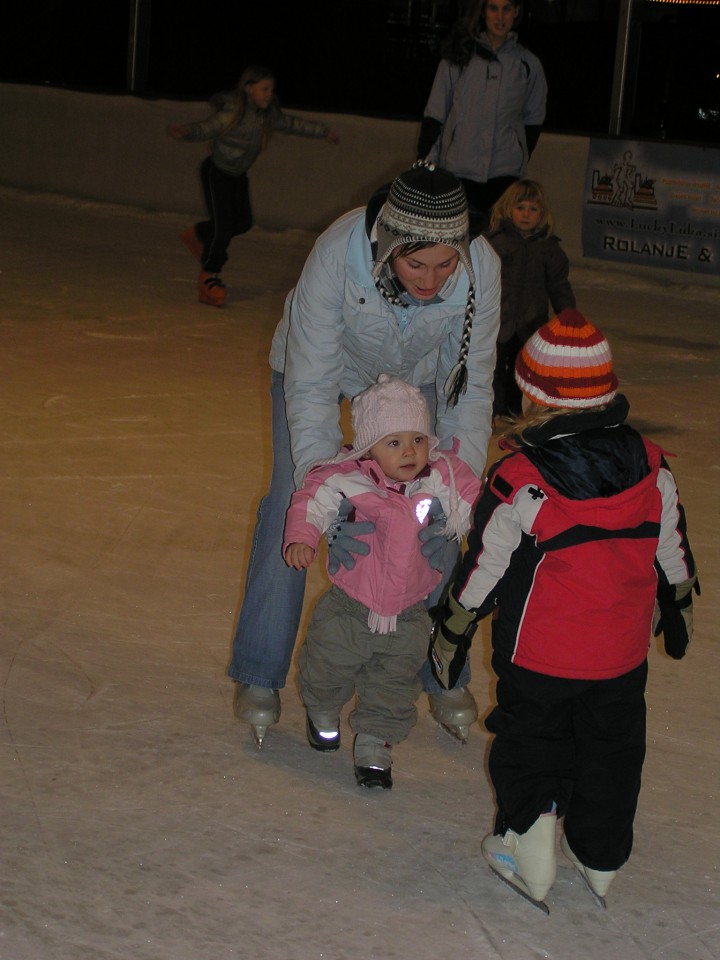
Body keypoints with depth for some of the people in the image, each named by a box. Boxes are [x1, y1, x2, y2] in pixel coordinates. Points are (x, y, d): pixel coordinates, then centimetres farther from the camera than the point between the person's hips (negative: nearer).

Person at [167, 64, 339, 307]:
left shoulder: (269, 114, -5)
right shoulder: (233, 113, -27)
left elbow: (291, 123, 11)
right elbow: (206, 128, -31)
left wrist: (323, 131, 21)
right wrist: (184, 131, -53)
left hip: (238, 176, 8)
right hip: (217, 173, -8)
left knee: (243, 222, 12)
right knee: (223, 226, -10)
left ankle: (198, 235, 37)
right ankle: (209, 277, 7)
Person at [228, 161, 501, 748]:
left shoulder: (481, 269, -35)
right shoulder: (338, 256, -42)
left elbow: (470, 388, -20)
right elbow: (310, 388, -35)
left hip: (417, 375, 2)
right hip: (323, 364, -2)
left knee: (435, 521, -2)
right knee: (293, 509, -6)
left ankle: (444, 675, 18)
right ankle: (259, 676, 11)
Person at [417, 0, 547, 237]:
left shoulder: (528, 65, 7)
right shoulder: (458, 57, 4)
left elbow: (533, 119, 17)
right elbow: (434, 114, 5)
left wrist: (520, 159, 12)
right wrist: (425, 163, 0)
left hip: (504, 173, 1)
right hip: (457, 169, -1)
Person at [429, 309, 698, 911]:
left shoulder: (518, 482, -20)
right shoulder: (651, 469, -7)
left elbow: (484, 569, -9)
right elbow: (673, 552, 6)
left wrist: (452, 634, 6)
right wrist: (677, 608, 25)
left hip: (540, 657, -3)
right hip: (623, 655, 4)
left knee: (530, 742, 17)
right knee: (612, 748, 19)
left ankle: (528, 850, 15)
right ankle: (601, 860, 30)